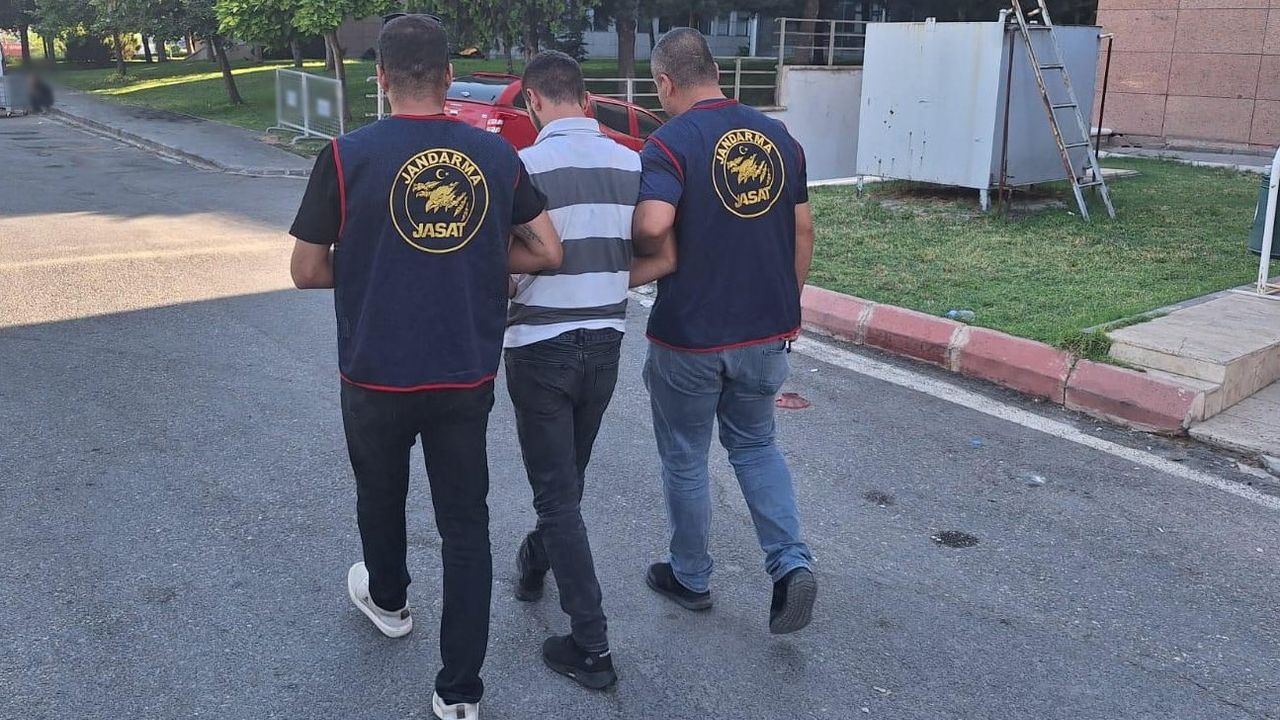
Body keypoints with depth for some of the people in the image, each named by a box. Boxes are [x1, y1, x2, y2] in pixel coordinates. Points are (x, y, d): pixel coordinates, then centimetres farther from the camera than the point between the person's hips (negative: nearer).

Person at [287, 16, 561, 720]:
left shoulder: (349, 155, -11)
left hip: (378, 375, -1)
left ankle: (387, 600, 51)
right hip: (467, 375, 1)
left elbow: (306, 270, -7)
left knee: (381, 495, 25)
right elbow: (546, 252, 1)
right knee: (465, 522, 9)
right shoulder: (496, 154, -3)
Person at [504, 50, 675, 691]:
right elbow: (664, 259, 2)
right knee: (569, 477, 24)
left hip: (540, 348, -5)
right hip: (605, 345, 5)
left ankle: (591, 645, 3)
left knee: (558, 493, 3)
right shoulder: (633, 165, 0)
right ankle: (535, 564, 48)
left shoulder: (526, 166, -15)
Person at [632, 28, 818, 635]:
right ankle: (792, 564, 6)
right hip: (767, 328, 5)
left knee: (685, 459, 14)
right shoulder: (778, 136, 3)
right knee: (755, 445, 22)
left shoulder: (671, 142, -14)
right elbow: (802, 230, 6)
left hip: (689, 335, -5)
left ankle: (690, 578, 30)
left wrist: (640, 251, -8)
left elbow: (652, 225, -31)